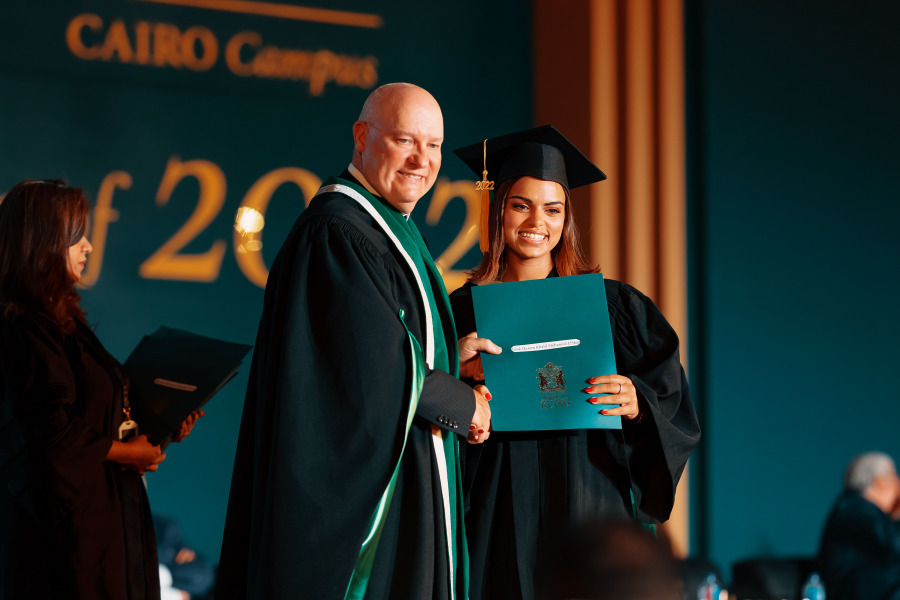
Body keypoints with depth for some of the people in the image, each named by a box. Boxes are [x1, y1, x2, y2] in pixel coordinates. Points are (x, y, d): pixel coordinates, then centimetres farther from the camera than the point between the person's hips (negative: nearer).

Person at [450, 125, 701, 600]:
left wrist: (636, 404, -17)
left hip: (589, 510, 0)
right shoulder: (461, 311, 5)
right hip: (501, 520, 0)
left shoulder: (612, 307, 5)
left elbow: (674, 408, 3)